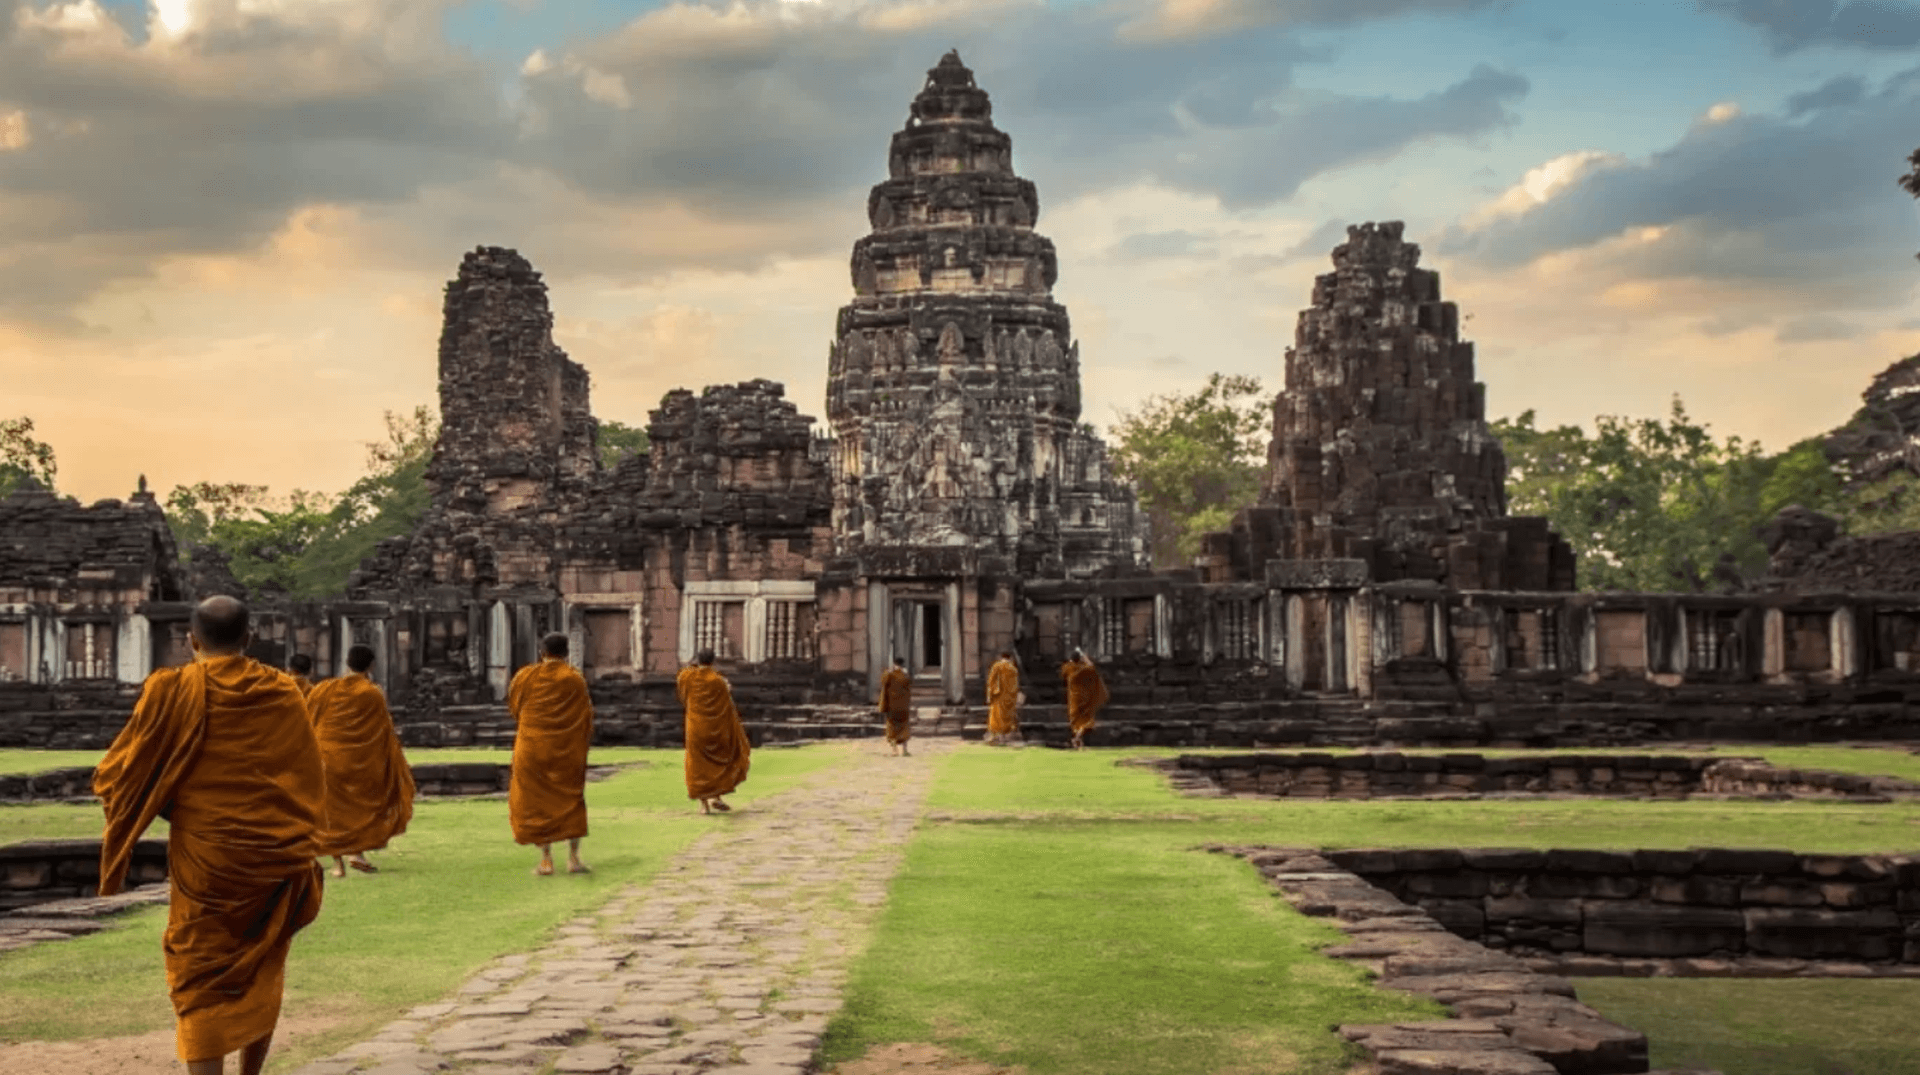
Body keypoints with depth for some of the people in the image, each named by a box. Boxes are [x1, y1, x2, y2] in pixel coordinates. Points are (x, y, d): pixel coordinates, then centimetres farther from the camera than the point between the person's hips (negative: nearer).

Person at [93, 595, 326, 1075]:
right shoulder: (285, 692, 2)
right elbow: (311, 781, 7)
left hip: (205, 859, -3)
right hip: (277, 858, 3)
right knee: (261, 974, 19)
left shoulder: (172, 690, -7)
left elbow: (117, 775, -3)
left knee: (202, 981, 2)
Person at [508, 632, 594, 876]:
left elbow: (513, 707, 10)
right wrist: (584, 744, 11)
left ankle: (546, 860, 3)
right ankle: (573, 857, 4)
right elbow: (586, 716, -2)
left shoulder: (525, 676, -3)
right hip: (567, 749, 0)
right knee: (571, 800, 11)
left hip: (533, 748, 0)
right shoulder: (575, 680, -6)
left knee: (538, 801, 7)